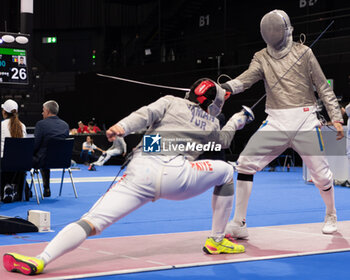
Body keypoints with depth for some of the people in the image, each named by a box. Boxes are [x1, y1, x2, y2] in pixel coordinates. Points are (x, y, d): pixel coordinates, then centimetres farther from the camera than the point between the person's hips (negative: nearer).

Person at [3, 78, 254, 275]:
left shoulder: (171, 101, 25)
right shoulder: (211, 124, 27)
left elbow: (146, 114, 3)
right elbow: (223, 141, 50)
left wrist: (122, 127, -13)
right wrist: (237, 122, 66)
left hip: (140, 172, 1)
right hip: (175, 174, 0)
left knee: (92, 222, -8)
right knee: (225, 171, 27)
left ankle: (40, 261, -31)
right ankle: (217, 241, 29)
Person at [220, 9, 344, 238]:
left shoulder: (303, 53, 1)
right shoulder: (262, 58, 7)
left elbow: (323, 87, 3)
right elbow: (246, 79, -10)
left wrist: (336, 118, -4)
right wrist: (227, 87, -31)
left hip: (305, 121, -2)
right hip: (276, 122, 2)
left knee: (321, 174, 3)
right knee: (245, 163, -14)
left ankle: (331, 214, 35)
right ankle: (239, 223, -7)